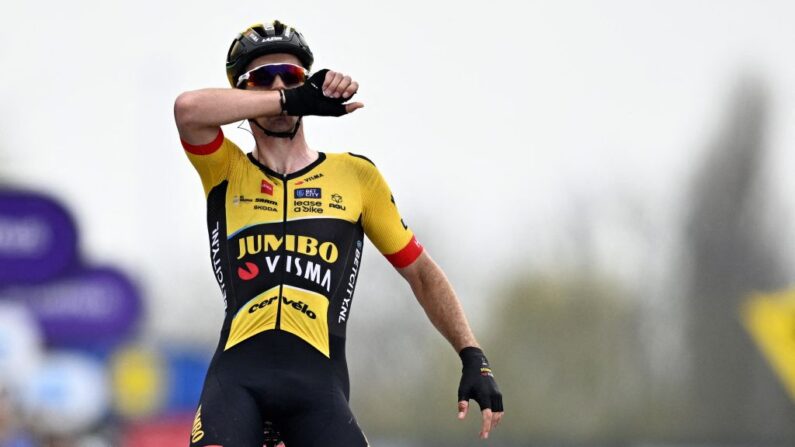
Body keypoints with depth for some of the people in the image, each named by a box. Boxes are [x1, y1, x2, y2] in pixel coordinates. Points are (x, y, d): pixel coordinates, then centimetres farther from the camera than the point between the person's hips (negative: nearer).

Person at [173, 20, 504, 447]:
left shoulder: (355, 175, 15)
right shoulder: (227, 172, 12)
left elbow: (421, 272, 22)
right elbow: (189, 108, -9)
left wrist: (473, 357, 13)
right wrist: (296, 100, -7)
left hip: (317, 383, 1)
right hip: (237, 375, -1)